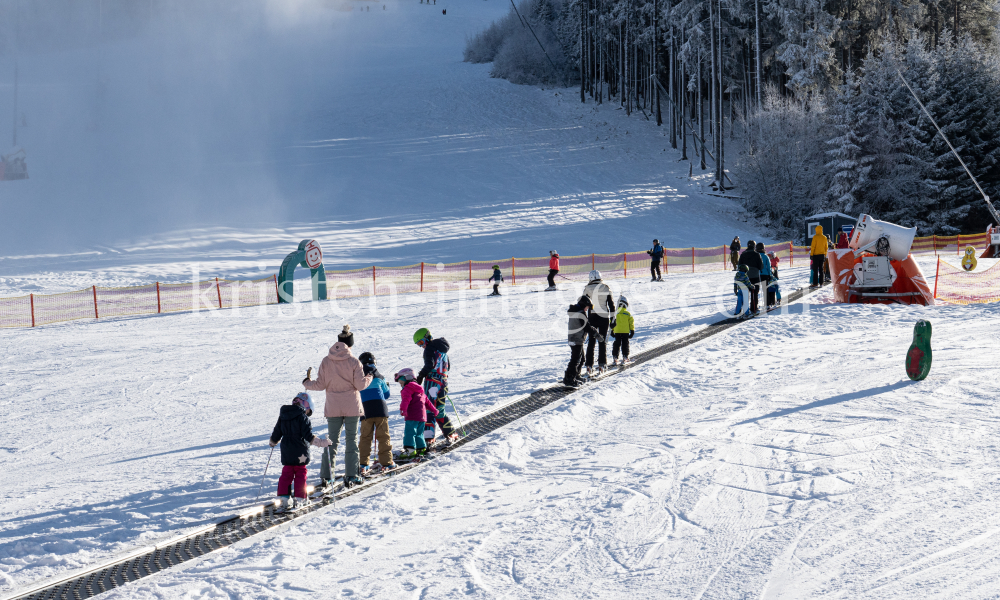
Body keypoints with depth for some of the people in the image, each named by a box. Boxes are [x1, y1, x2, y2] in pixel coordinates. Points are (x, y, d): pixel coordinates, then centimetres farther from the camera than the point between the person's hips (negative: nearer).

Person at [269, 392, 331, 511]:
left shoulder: (282, 416, 7)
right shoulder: (302, 417, -11)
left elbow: (276, 433, 15)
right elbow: (308, 435, -17)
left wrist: (273, 442, 34)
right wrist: (321, 443, -13)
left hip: (286, 452, 5)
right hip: (300, 452, -5)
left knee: (286, 474, 10)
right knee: (300, 474, 6)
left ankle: (283, 499, 4)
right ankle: (300, 499, 8)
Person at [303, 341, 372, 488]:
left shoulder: (326, 362, -1)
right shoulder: (353, 362, -6)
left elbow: (320, 385, 0)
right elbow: (360, 384, -9)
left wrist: (306, 382, 20)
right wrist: (369, 378, 12)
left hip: (333, 408, 2)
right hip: (352, 407, -2)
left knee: (332, 440, 11)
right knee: (351, 439, 4)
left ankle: (326, 475, 8)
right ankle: (350, 476, -2)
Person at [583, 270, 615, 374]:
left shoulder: (587, 289, -4)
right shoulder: (606, 288, -1)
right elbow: (611, 304, 1)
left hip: (592, 317, 0)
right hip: (604, 317, 0)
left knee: (591, 342, 5)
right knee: (602, 341, 10)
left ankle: (589, 365, 0)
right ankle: (602, 364, 9)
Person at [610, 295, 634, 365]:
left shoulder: (616, 313, -3)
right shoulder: (628, 314, -3)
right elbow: (631, 323, 0)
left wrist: (612, 330, 12)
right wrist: (632, 331, 9)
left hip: (617, 331, 1)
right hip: (626, 332, -1)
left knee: (616, 344, 6)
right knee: (625, 344, 6)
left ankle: (615, 358, 1)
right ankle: (625, 358, 2)